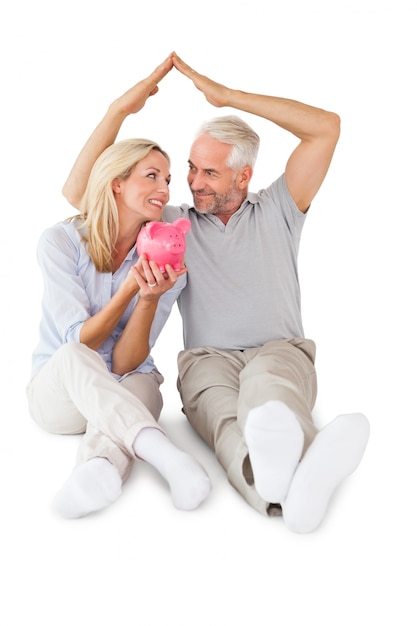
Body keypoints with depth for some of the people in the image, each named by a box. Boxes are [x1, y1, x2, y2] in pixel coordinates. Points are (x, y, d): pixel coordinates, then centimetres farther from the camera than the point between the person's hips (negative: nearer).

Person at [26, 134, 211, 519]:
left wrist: (150, 298, -28)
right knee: (73, 357, -36)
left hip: (128, 388, 2)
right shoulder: (61, 241, -11)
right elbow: (78, 344, -16)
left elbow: (125, 365, -12)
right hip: (57, 390, -1)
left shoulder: (166, 260, -8)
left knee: (144, 387, -34)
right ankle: (163, 453, -50)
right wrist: (130, 287, -28)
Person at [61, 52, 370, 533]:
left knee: (268, 388, -39)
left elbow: (326, 127, 4)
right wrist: (120, 110, 6)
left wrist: (227, 95, 2)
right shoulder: (172, 223, 18)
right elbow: (78, 193, 14)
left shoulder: (275, 212, 15)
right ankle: (280, 483, -69)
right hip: (208, 358, 0)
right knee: (220, 410, -37)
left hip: (279, 350, 0)